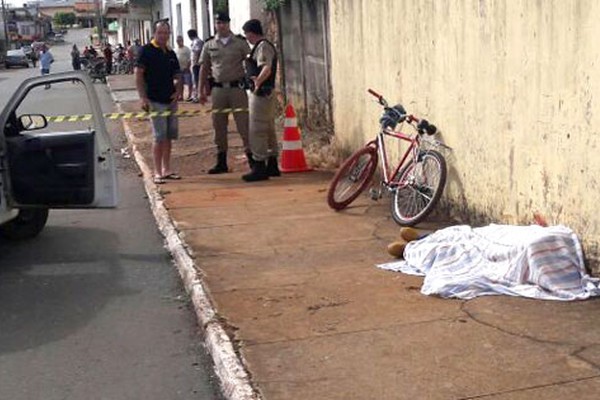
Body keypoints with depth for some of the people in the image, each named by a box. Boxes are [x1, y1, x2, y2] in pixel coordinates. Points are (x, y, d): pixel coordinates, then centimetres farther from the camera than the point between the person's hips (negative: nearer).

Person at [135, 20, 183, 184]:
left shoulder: (171, 54, 13)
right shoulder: (146, 50, -5)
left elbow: (178, 76, 20)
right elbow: (138, 74, -9)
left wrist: (178, 91, 1)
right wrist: (143, 98, -16)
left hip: (171, 100, 6)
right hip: (155, 101, -6)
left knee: (169, 135, 9)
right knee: (159, 136, -6)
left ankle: (166, 169, 18)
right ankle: (158, 172, 1)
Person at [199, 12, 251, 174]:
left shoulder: (240, 43, 3)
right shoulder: (209, 45, 9)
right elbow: (204, 68, 12)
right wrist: (202, 90, 9)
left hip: (237, 87, -3)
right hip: (218, 88, 3)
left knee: (244, 124, -4)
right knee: (219, 126, 7)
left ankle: (252, 158, 0)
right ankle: (221, 162, 15)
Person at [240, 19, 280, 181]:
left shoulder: (263, 46, -15)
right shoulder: (262, 46, 18)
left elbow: (267, 69, -29)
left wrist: (258, 81, -41)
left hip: (260, 93, -11)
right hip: (264, 93, 11)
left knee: (257, 131, -9)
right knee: (268, 130, 14)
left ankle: (259, 167, -7)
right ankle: (272, 165, 22)